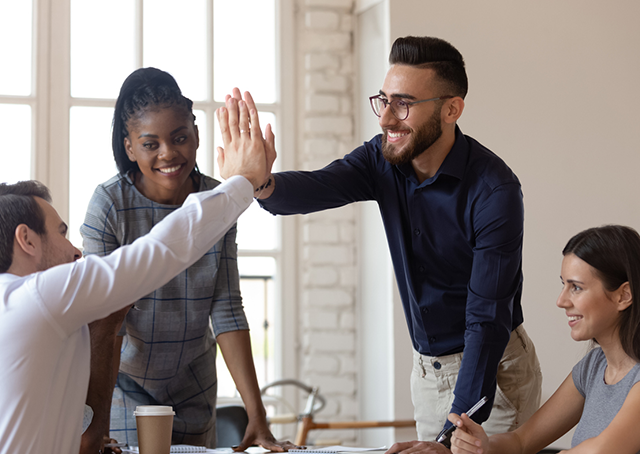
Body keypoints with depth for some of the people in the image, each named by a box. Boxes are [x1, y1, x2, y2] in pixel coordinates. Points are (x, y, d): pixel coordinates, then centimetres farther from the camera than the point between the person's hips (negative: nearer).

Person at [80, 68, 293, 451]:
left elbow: (227, 312, -10)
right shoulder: (110, 204, -19)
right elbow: (103, 322, -21)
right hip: (124, 382, -3)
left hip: (194, 385, 3)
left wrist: (257, 416, -16)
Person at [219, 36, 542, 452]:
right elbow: (319, 187, -23)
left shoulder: (494, 190, -24)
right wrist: (262, 184, -47)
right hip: (428, 367, 6)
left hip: (493, 370, -6)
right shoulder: (384, 160, -6)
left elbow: (487, 319, -27)